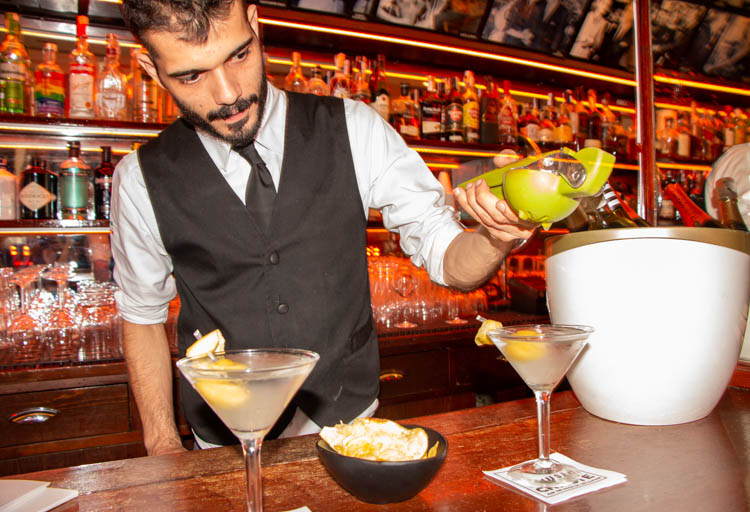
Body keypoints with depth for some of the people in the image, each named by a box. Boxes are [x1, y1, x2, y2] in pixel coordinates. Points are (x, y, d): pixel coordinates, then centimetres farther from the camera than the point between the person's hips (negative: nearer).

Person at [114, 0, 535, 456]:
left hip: (350, 418, -1)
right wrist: (162, 444, -1)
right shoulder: (141, 180, -5)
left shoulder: (353, 132, -7)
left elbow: (446, 259, -4)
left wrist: (497, 238, -26)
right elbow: (142, 315, 7)